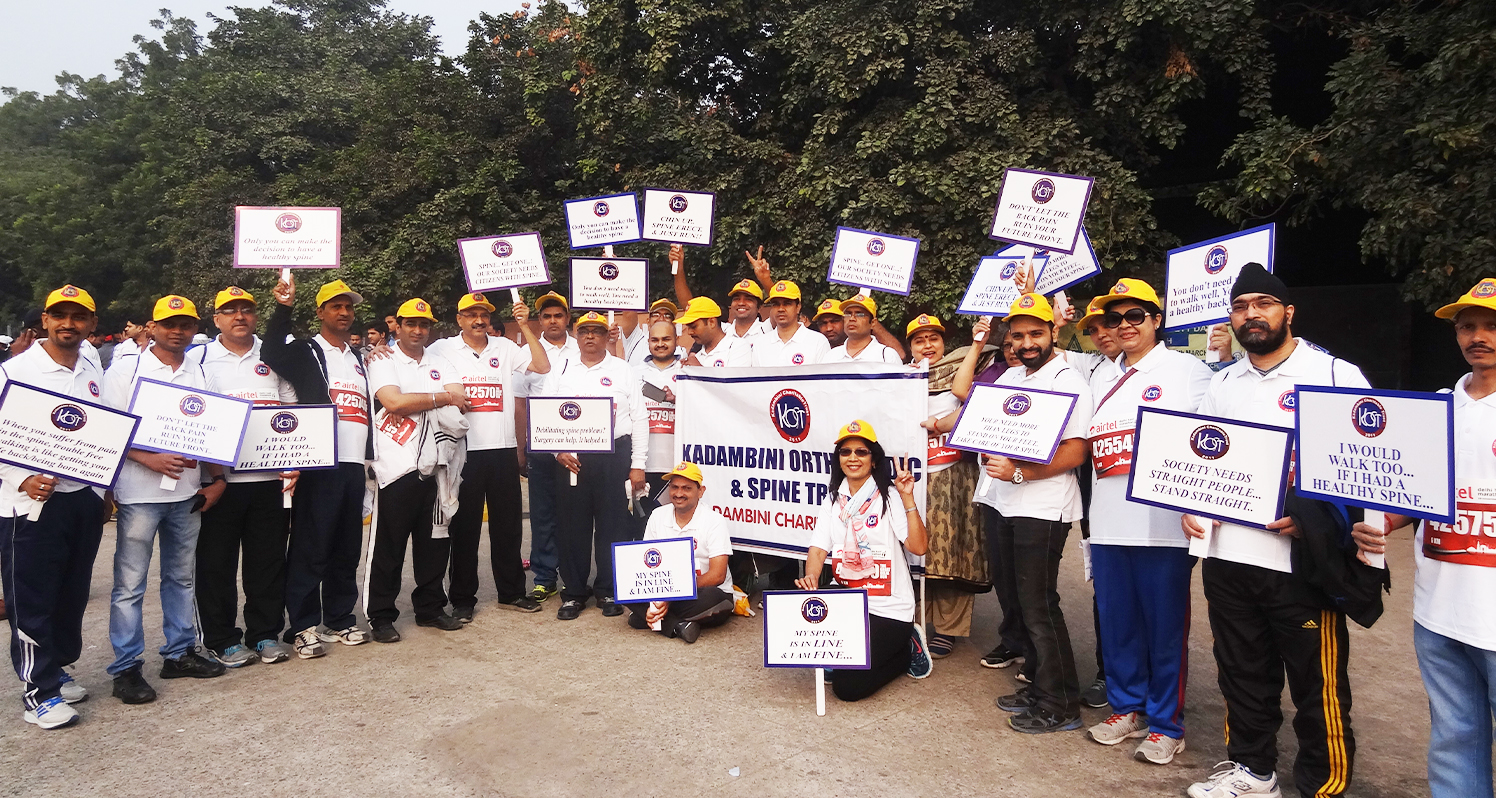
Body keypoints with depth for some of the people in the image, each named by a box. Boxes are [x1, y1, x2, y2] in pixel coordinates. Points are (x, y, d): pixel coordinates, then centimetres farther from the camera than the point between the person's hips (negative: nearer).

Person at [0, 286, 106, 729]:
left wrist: (105, 492, 15)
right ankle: (37, 692, 11)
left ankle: (56, 669, 29)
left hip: (84, 500, 6)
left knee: (73, 594, 14)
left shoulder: (94, 375, 10)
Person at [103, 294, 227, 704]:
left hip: (187, 493, 5)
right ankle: (125, 667, 9)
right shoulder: (126, 368, -2)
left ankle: (180, 652, 24)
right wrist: (149, 459, -20)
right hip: (139, 492, -4)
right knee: (130, 583, 1)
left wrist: (217, 478, 5)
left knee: (181, 576, 14)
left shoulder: (201, 374, 11)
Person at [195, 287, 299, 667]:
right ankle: (222, 640, 17)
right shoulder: (199, 359, 4)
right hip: (219, 478, -2)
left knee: (268, 560, 7)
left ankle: (265, 634, 19)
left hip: (270, 478, 2)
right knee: (217, 563, 5)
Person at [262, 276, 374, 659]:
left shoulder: (359, 358, 22)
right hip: (320, 464, -6)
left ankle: (340, 619, 22)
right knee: (311, 548, -3)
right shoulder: (306, 350, 3)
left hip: (353, 464, 6)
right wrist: (283, 309, -28)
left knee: (347, 549, 11)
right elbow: (272, 354, -20)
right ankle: (302, 627, 6)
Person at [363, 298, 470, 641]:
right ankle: (381, 617, 12)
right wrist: (442, 397, -7)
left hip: (434, 466, 5)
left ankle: (430, 607, 24)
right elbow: (393, 401, -16)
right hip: (397, 467, -5)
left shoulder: (439, 364, 15)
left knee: (435, 542, 11)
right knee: (388, 545, 1)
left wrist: (412, 405, -10)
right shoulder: (383, 361, 2)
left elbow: (461, 404, 1)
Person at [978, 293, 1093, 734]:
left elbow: (1074, 452, -17)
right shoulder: (1009, 377, 15)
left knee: (1038, 605, -3)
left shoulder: (1068, 382, -9)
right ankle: (1038, 685, 28)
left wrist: (1020, 472, -24)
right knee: (1017, 598, 15)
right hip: (1004, 504, 8)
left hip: (1042, 508, -8)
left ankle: (1059, 705, 9)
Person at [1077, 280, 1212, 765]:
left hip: (1163, 521, -5)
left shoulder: (1186, 370, 0)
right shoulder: (1102, 378, 18)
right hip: (1108, 521, 6)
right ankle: (1126, 708, 29)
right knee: (1117, 621, 13)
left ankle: (1165, 724, 17)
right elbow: (1084, 442, 25)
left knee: (1165, 626, 3)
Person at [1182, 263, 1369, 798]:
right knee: (1243, 674, 17)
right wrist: (1190, 506, 3)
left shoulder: (1335, 375, -3)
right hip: (1228, 557, 5)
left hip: (1303, 560, -5)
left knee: (1318, 684, 4)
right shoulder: (1222, 384, 13)